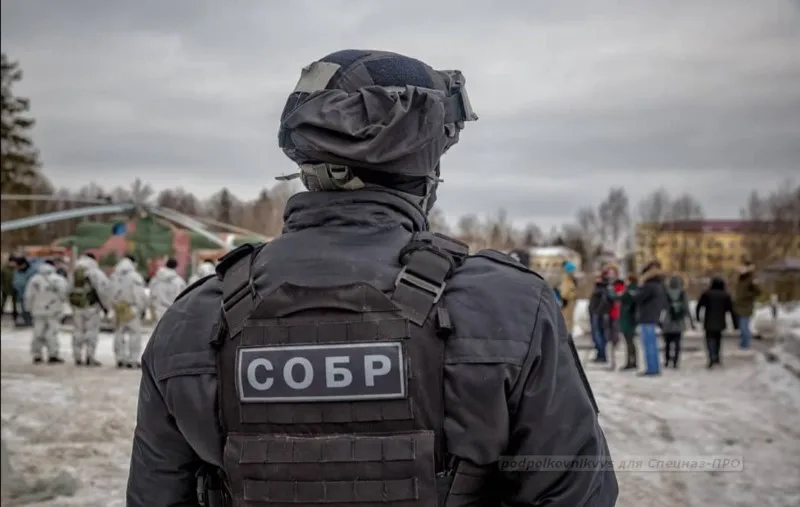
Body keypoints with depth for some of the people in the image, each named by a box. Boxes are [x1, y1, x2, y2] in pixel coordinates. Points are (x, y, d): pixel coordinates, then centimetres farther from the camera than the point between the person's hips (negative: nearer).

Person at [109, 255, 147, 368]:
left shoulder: (114, 276, 7)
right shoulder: (134, 276, -13)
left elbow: (110, 294, 8)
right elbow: (140, 295, -12)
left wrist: (113, 306, 15)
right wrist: (143, 308, 0)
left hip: (118, 309, 6)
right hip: (131, 309, -6)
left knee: (119, 333, 13)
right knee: (134, 334, -1)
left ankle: (120, 359, 15)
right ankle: (132, 360, -5)